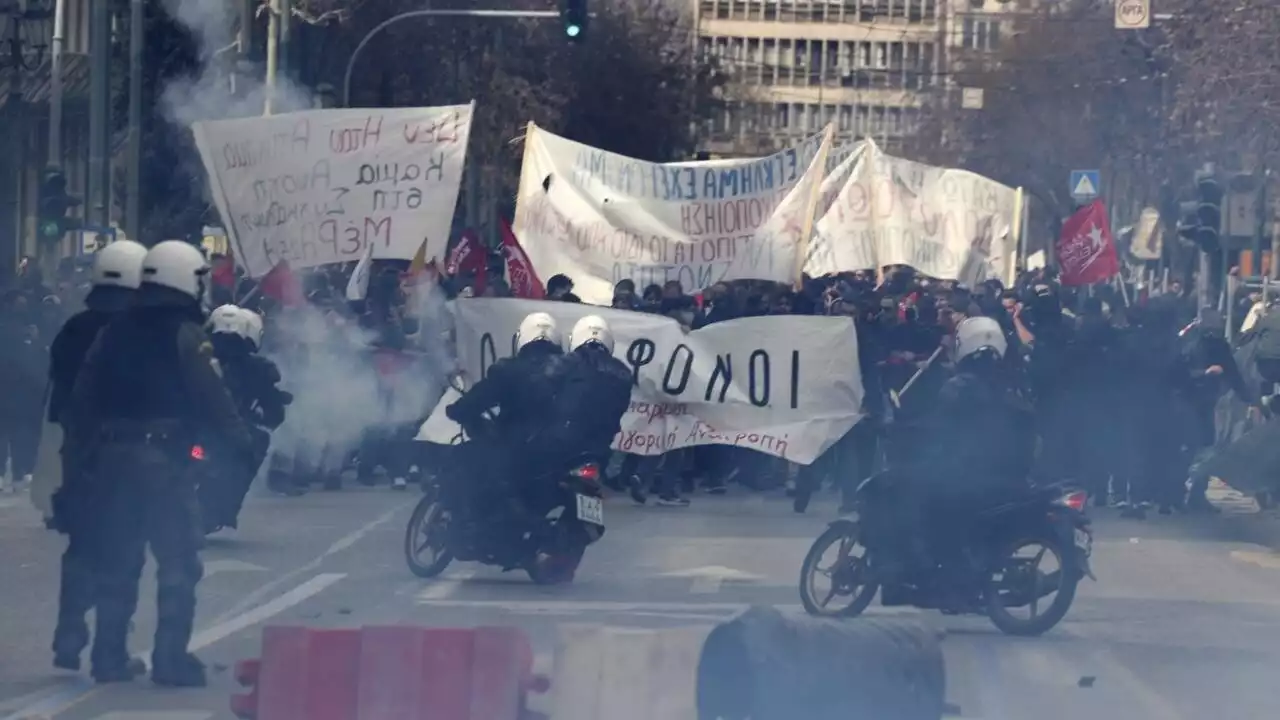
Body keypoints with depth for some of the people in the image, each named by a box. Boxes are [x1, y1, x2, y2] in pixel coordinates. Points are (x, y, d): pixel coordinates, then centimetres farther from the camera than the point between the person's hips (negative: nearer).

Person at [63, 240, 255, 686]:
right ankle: (170, 658, -7)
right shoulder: (187, 336, -7)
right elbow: (212, 399, -15)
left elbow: (83, 398, 12)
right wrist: (241, 444, -10)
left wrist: (79, 451, 18)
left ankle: (108, 657, 12)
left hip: (113, 456, 6)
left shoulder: (114, 333, 12)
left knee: (117, 561, 12)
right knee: (178, 563, -1)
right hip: (165, 457, -6)